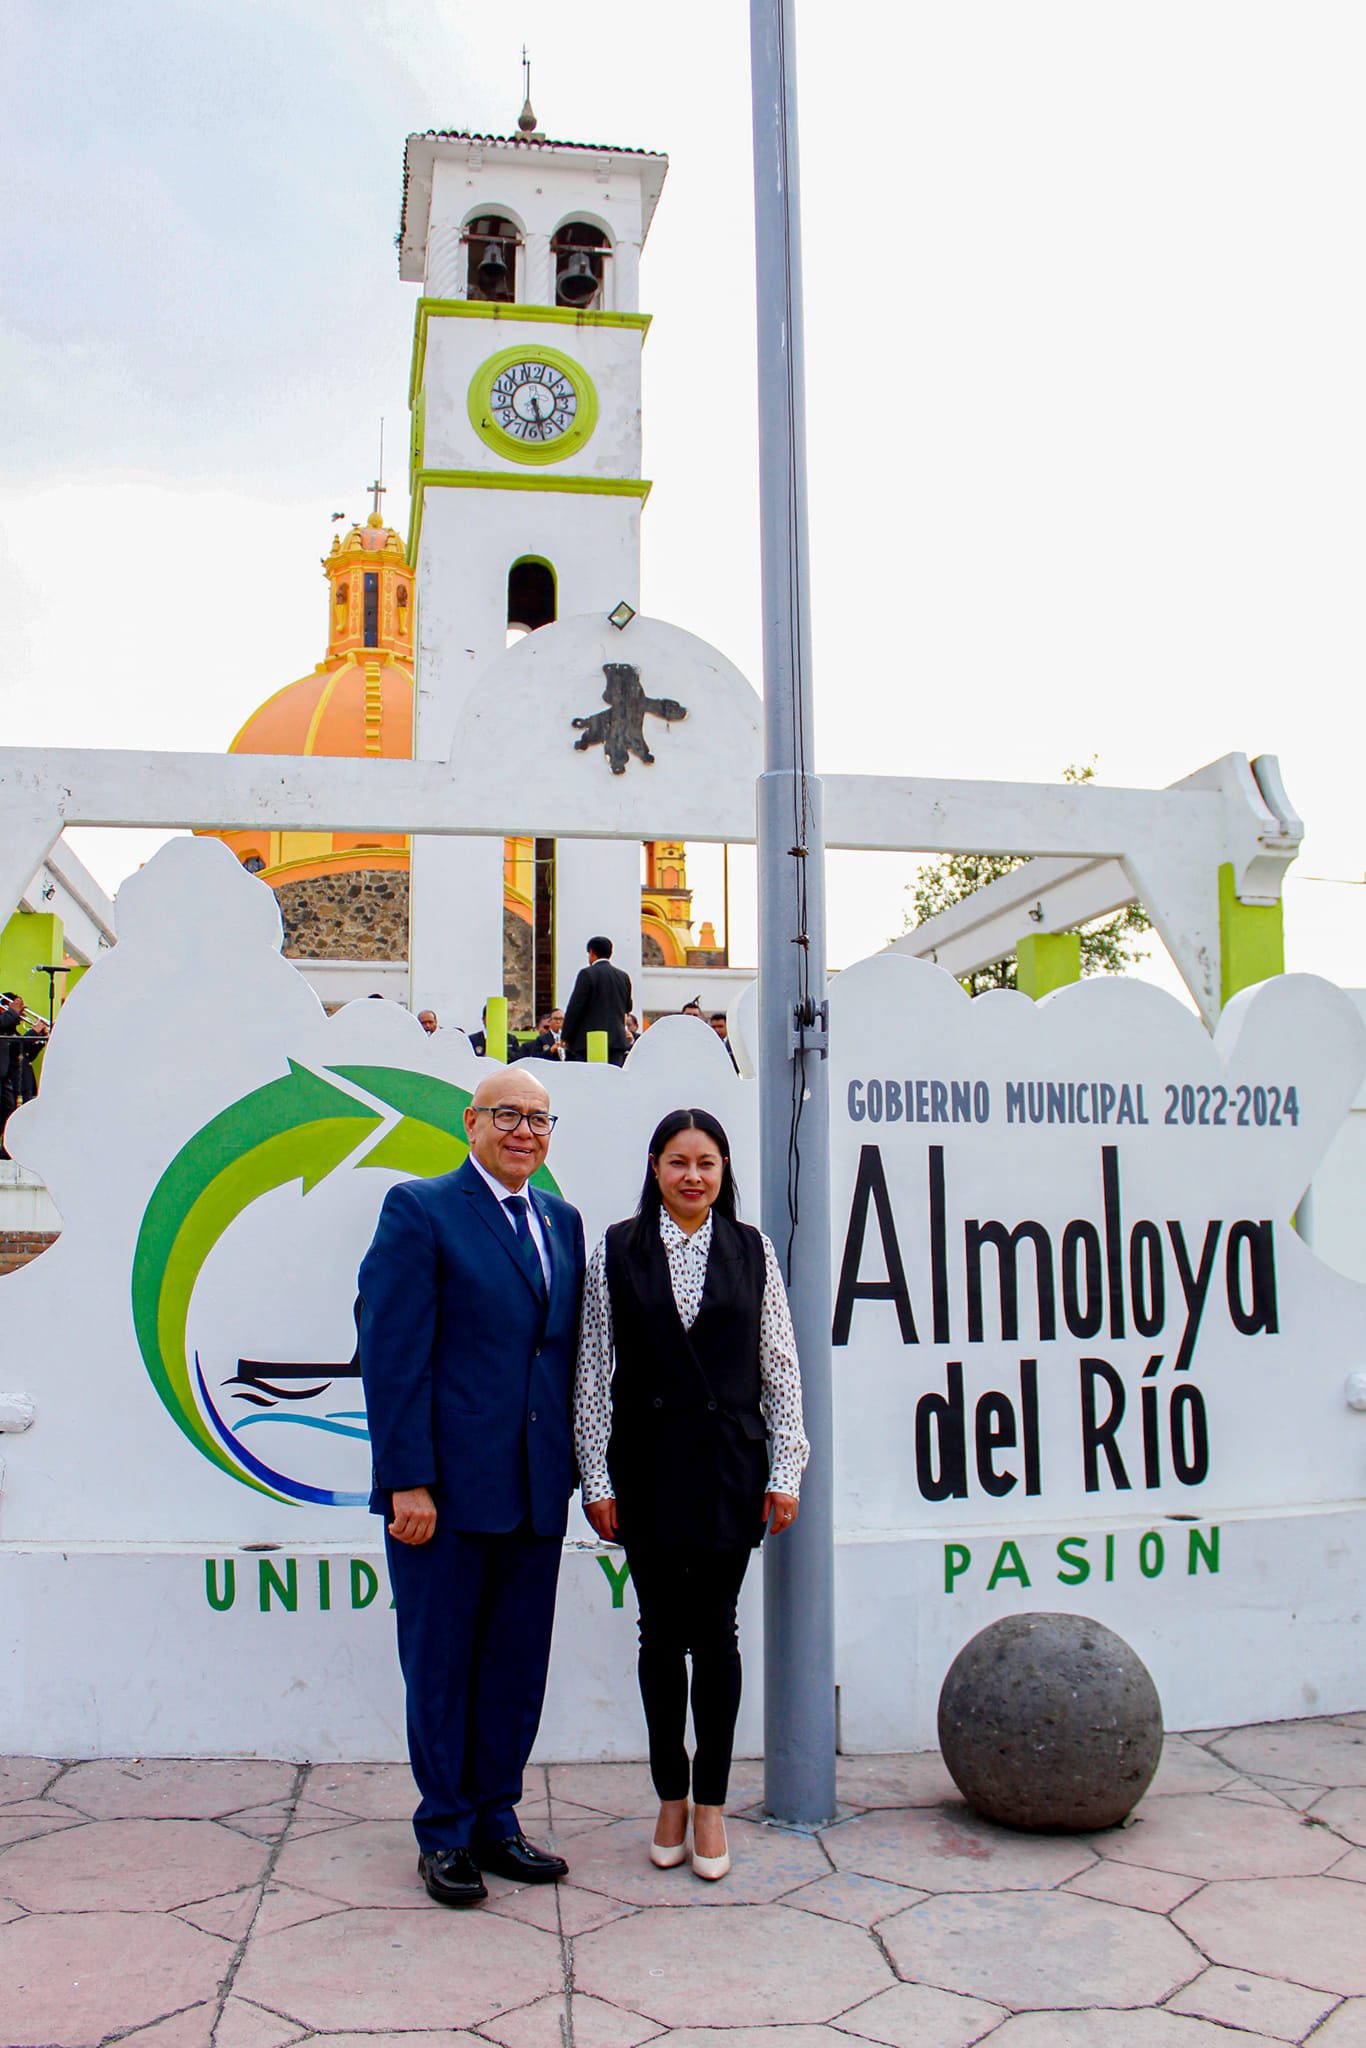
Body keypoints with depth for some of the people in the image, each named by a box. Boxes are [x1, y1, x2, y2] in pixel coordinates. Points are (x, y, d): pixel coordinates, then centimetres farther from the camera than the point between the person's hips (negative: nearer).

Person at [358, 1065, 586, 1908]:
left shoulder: (563, 1222, 13)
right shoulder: (420, 1210, -6)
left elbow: (568, 1353, 14)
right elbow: (392, 1354, -11)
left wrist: (573, 1471, 8)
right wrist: (407, 1481, -15)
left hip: (536, 1492, 6)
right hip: (447, 1489, -5)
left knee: (518, 1667, 13)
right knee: (440, 1666, 8)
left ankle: (495, 1820, 29)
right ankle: (444, 1834, 23)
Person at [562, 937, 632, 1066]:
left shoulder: (587, 973, -5)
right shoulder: (624, 976, 12)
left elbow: (575, 1006, -7)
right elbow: (628, 1007, 18)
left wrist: (566, 1037, -1)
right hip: (617, 1039, 5)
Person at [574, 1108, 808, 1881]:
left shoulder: (752, 1250, 3)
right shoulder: (617, 1250, 1)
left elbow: (780, 1366, 4)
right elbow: (593, 1370, 1)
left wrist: (786, 1470, 0)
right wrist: (597, 1479, -2)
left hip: (729, 1464, 0)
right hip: (648, 1464, 0)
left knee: (715, 1634, 5)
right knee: (662, 1634, 8)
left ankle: (711, 1804, 19)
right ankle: (671, 1798, 23)